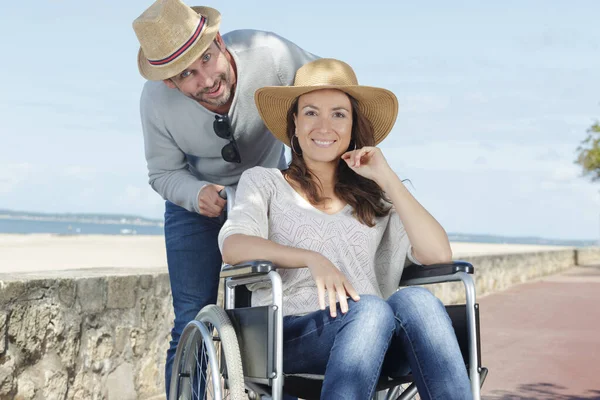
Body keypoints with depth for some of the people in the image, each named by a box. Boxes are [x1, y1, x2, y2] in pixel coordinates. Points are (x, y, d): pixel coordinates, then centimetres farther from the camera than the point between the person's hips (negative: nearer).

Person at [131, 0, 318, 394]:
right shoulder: (156, 101, -27)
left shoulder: (268, 54, -32)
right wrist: (197, 193, -33)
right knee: (192, 323, -5)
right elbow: (163, 171, -10)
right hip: (196, 200, 0)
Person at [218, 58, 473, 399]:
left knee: (417, 300, -31)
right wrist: (312, 259, -20)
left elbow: (438, 255, 6)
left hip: (373, 335, 3)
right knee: (370, 309, -35)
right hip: (290, 333, -2)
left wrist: (387, 179, 6)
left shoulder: (374, 197, 24)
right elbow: (233, 246, -4)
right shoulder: (263, 182, 19)